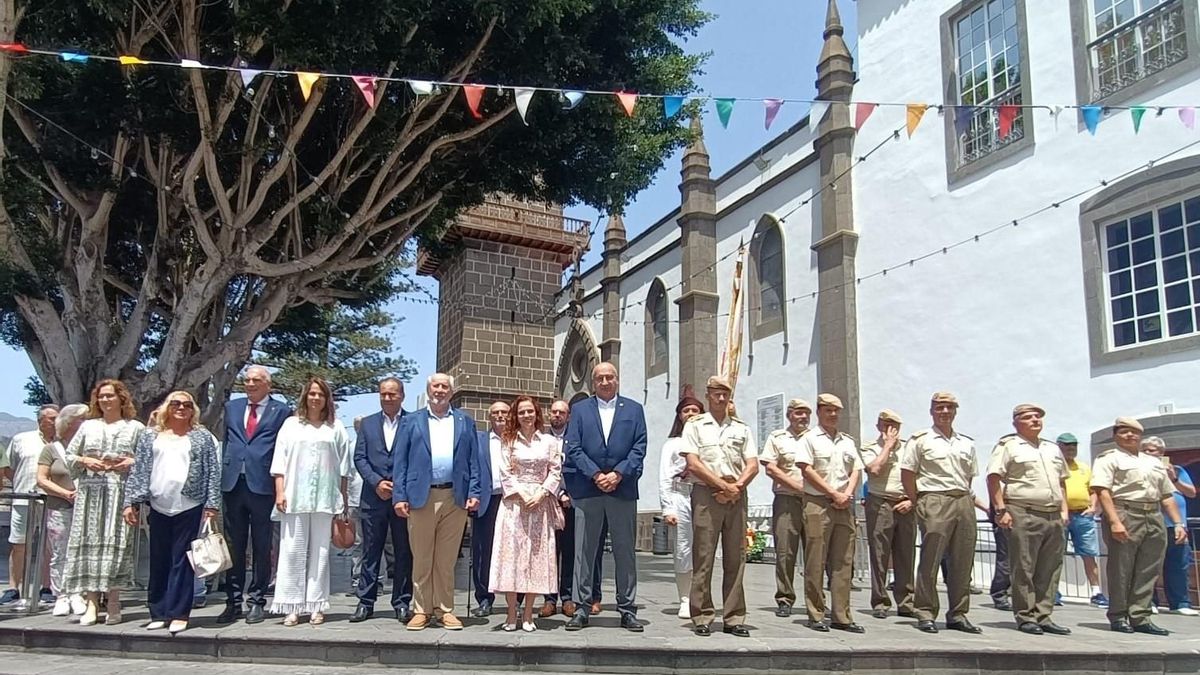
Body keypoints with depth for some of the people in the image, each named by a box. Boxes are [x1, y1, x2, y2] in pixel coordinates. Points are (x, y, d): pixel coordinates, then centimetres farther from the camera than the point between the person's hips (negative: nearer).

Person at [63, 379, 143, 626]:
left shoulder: (135, 428, 8)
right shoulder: (88, 426, 16)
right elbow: (69, 455, 16)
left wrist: (133, 463, -12)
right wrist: (85, 461, -3)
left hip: (121, 492, -2)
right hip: (91, 492, 3)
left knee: (117, 542, -5)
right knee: (90, 542, -2)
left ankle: (113, 602, 0)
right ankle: (92, 603, 1)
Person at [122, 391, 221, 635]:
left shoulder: (202, 437, 5)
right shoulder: (150, 436, 12)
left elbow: (213, 472, 1)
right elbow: (138, 470, 10)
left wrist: (212, 503, -6)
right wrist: (132, 502, 3)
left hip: (189, 507, -3)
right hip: (159, 506, 3)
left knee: (182, 561, -1)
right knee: (158, 561, 9)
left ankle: (179, 614, 4)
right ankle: (159, 613, 18)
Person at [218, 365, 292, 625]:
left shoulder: (281, 411, 2)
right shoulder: (232, 407, 15)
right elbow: (225, 441, 18)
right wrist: (222, 473, 10)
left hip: (263, 486, -4)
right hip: (233, 484, 4)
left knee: (261, 548, 4)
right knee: (234, 547, 8)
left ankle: (256, 601, 11)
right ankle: (233, 602, 15)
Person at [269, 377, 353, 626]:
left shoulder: (336, 428, 8)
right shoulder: (291, 424, 10)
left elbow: (344, 468, 7)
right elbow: (280, 461, 6)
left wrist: (344, 501, 4)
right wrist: (280, 492, -3)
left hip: (325, 499, 0)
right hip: (294, 497, 0)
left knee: (319, 551, 3)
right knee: (292, 550, 0)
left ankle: (316, 606, 7)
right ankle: (292, 607, 5)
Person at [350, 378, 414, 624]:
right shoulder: (368, 423, 11)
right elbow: (359, 458, 6)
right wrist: (377, 482, -8)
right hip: (374, 496, 2)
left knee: (404, 552, 3)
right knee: (370, 551, 7)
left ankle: (402, 603, 12)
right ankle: (366, 602, 15)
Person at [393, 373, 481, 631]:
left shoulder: (465, 422, 13)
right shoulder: (413, 422, 11)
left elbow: (474, 460, 9)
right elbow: (400, 461, 6)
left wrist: (473, 493, -2)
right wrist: (399, 496, -4)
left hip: (455, 498, 1)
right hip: (421, 497, 0)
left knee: (447, 559, 6)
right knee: (421, 559, 4)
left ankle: (446, 610, 13)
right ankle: (421, 610, 12)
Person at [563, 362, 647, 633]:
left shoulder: (634, 409, 11)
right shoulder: (579, 409, 10)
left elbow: (639, 448, 3)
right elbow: (573, 448, 1)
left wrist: (618, 474, -9)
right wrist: (595, 475, -10)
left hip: (623, 488, 0)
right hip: (587, 489, 0)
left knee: (625, 550, 4)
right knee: (584, 550, 2)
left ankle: (627, 609, 12)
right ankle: (582, 608, 10)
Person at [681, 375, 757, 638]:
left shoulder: (741, 428, 17)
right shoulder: (695, 426, 7)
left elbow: (753, 465, 9)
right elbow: (693, 464, -4)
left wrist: (737, 487, -8)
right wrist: (723, 485, -9)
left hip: (736, 496, 3)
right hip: (706, 494, -3)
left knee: (735, 558, 3)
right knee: (703, 558, -4)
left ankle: (733, 618, 9)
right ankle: (702, 617, 2)